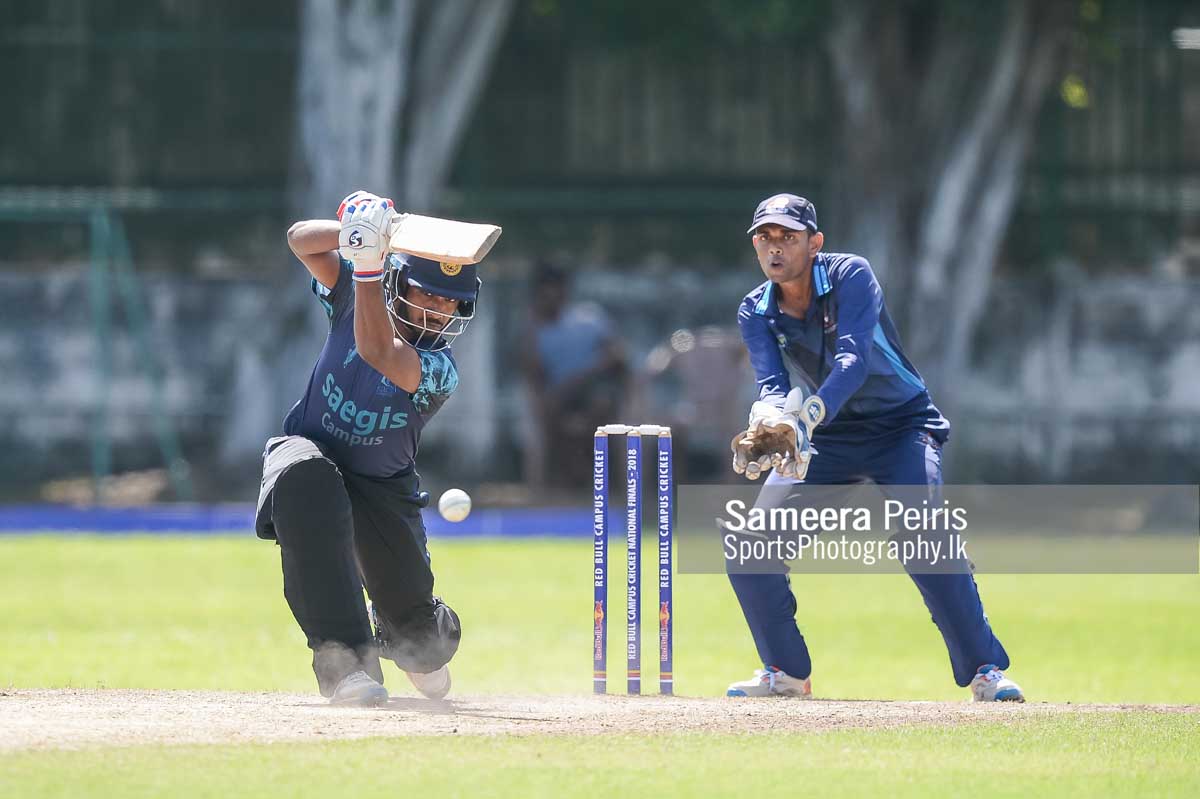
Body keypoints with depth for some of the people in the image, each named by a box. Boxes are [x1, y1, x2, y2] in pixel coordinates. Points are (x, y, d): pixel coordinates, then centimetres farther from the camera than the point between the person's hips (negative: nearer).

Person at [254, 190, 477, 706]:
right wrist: (357, 234, -41)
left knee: (425, 639, -3)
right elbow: (301, 241, -22)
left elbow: (379, 353, -43)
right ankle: (344, 659, -41)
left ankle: (415, 641, 44)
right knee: (305, 479, -40)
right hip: (308, 451, 0)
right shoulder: (353, 295, -13)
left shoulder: (440, 369, -23)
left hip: (382, 487, 0)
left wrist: (369, 263, -49)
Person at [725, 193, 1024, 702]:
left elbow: (854, 360, -33)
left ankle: (985, 670, -23)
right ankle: (787, 672, 8)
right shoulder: (755, 314, -5)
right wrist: (768, 419, -45)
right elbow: (773, 386, -19)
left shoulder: (851, 276, -18)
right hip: (825, 440, 5)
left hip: (901, 426, -5)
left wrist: (802, 421, -49)